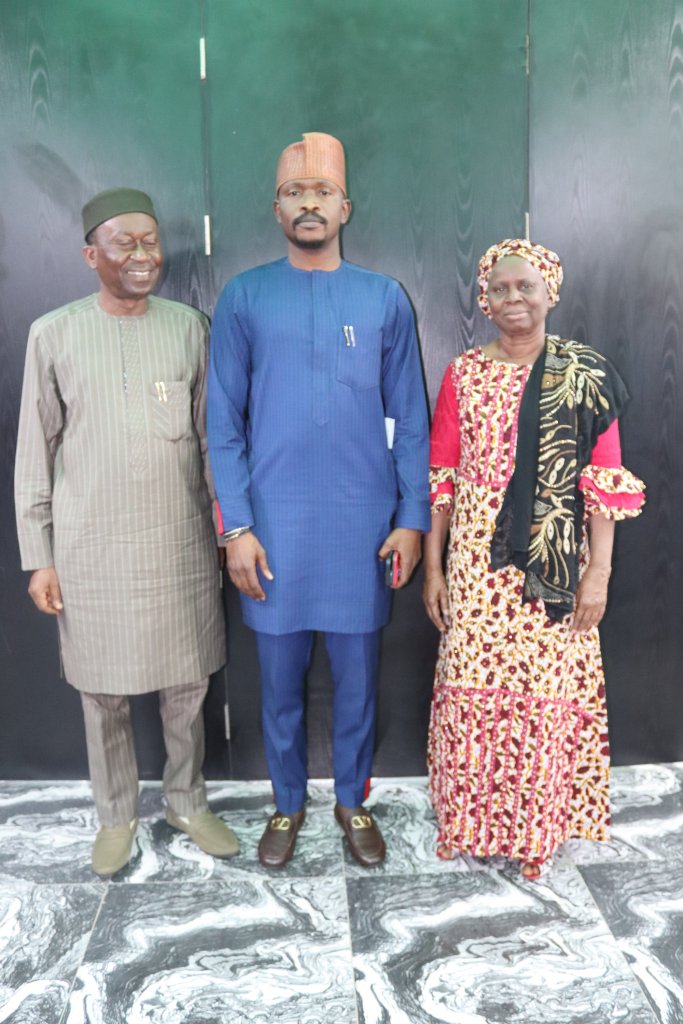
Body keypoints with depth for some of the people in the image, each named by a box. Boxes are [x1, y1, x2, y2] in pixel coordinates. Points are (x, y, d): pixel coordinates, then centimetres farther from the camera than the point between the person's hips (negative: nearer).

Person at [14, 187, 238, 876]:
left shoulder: (188, 327, 3)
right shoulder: (54, 334, -1)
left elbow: (212, 436, 7)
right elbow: (35, 452, 2)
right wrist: (37, 555, 0)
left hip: (180, 541, 1)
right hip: (92, 547, -1)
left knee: (186, 684, 11)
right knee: (103, 691, 11)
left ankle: (187, 802, 34)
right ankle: (116, 815, 33)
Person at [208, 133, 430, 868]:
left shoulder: (384, 299, 3)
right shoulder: (244, 298, 2)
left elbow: (410, 420, 4)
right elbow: (224, 422, 0)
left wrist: (412, 519, -2)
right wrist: (237, 527, -6)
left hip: (363, 525, 0)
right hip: (275, 525, 0)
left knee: (356, 677, 12)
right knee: (280, 680, 12)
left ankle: (352, 801, 34)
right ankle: (287, 804, 35)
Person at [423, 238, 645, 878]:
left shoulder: (585, 375, 1)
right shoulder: (463, 375, 4)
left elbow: (605, 481, 0)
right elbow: (440, 477, 4)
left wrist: (598, 572, -5)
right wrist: (432, 567, 2)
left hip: (555, 564, -1)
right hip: (476, 562, 1)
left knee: (548, 691, 6)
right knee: (472, 687, 6)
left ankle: (537, 825, 29)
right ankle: (470, 821, 28)